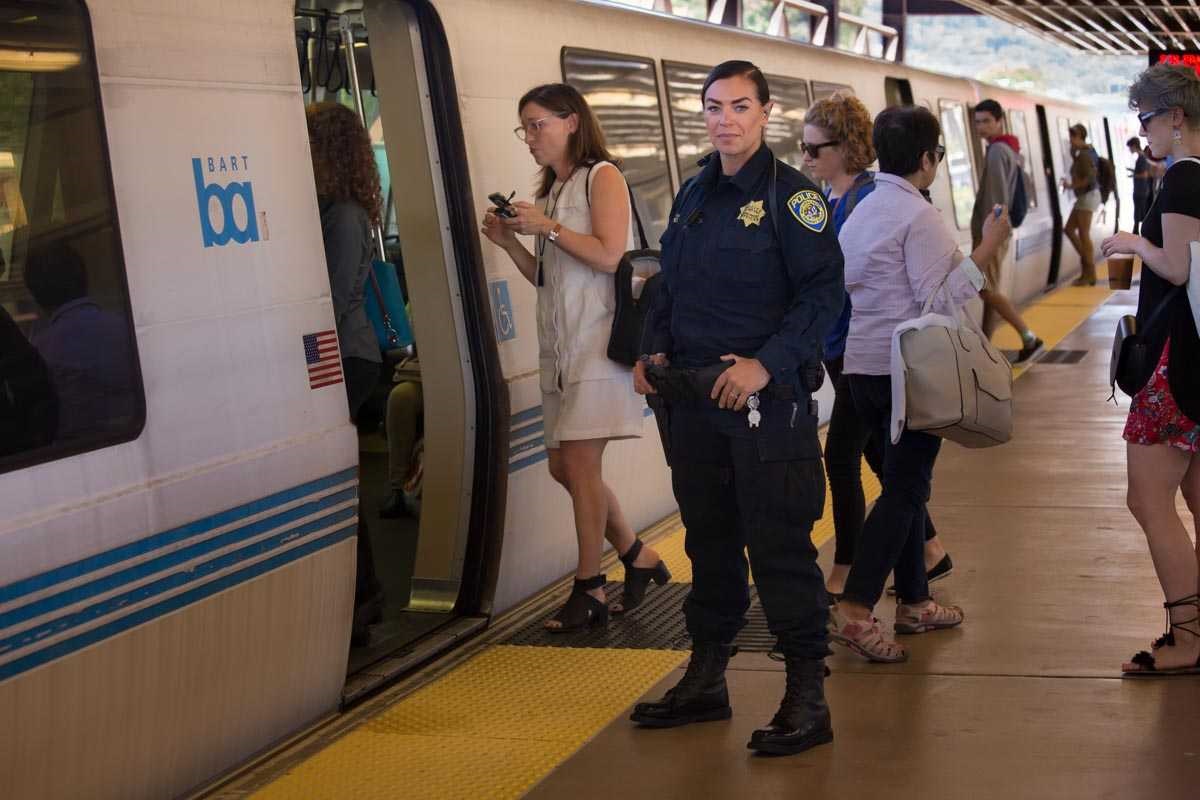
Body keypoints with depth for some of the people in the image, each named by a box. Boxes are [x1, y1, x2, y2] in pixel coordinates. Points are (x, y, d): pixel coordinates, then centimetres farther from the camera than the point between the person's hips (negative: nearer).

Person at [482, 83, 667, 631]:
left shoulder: (601, 176, -3)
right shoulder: (551, 190, 20)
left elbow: (610, 256, -14)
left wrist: (548, 227, -12)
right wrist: (509, 241, 6)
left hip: (598, 337, -9)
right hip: (559, 343, 9)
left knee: (580, 463, -10)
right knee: (563, 466, 8)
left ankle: (588, 587, -2)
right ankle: (637, 557, 22)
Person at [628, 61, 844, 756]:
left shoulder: (791, 195, -7)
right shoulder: (694, 195, 14)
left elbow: (824, 293, -13)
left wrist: (764, 364, -21)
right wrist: (657, 352, 6)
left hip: (768, 402, -7)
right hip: (694, 399, 7)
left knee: (780, 547, -4)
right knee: (708, 539, 15)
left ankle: (808, 698, 4)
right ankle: (706, 680, 27)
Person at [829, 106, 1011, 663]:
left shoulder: (859, 214, 12)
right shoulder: (918, 216, -14)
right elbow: (938, 300, -16)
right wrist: (984, 251, -14)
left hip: (862, 363, 9)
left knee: (903, 482, 16)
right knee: (904, 488, -6)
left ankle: (914, 601, 23)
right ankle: (854, 608, -13)